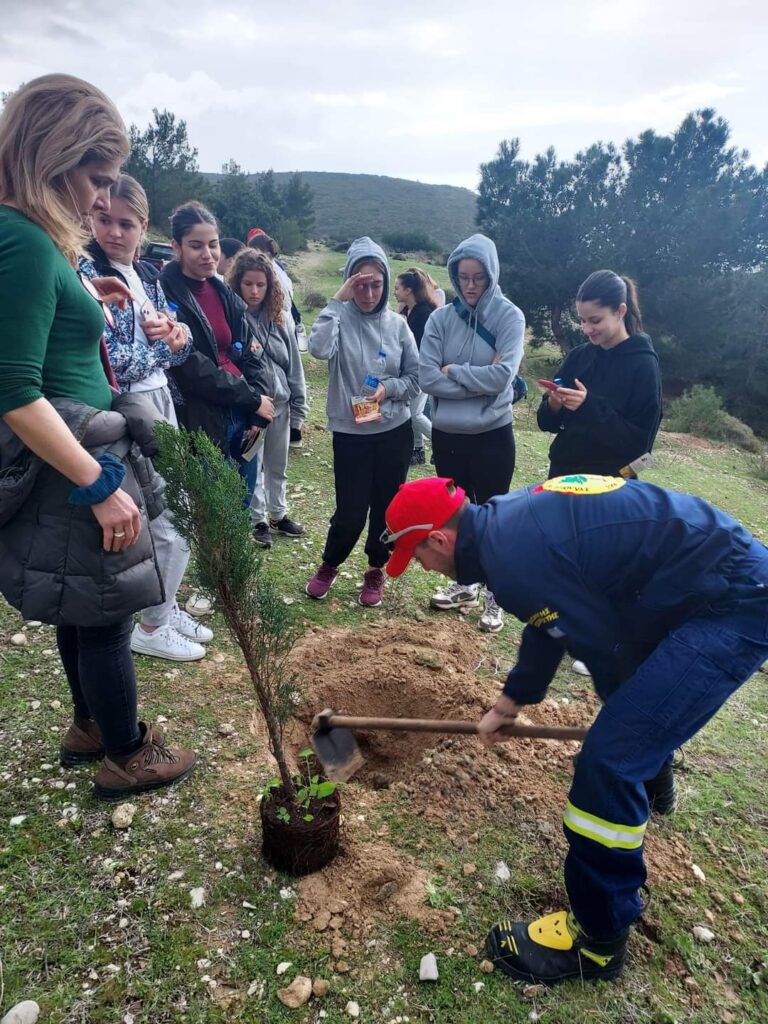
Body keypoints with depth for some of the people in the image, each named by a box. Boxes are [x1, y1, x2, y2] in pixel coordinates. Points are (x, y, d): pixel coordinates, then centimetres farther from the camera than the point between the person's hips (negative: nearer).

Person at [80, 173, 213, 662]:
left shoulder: (148, 274, 10)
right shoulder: (87, 273, -12)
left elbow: (177, 351, 13)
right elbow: (109, 361, -20)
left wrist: (178, 334, -8)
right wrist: (163, 342, -12)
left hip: (161, 404, 8)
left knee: (177, 514, 15)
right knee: (169, 525, -2)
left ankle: (166, 608, 33)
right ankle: (150, 626, 17)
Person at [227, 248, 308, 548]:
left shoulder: (281, 319, 1)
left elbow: (294, 366, 6)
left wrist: (298, 407, 6)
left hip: (280, 402, 4)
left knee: (278, 465, 18)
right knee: (253, 467, 8)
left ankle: (279, 515, 35)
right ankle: (258, 520, 24)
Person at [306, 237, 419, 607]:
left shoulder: (397, 324, 1)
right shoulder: (340, 319, -6)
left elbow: (417, 378, 5)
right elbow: (319, 348, -29)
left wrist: (388, 388, -13)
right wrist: (337, 300, -23)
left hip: (395, 432, 3)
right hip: (350, 434, -3)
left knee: (387, 507, 12)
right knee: (350, 512, 1)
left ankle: (375, 570, 34)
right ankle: (329, 565, 30)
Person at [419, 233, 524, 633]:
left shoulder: (509, 316, -7)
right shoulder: (440, 319, 0)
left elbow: (502, 375, -19)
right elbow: (427, 378, -9)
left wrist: (454, 371, -10)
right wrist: (479, 382, -14)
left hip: (493, 435, -3)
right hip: (446, 434, 4)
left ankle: (495, 595, 24)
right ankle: (466, 583, 36)